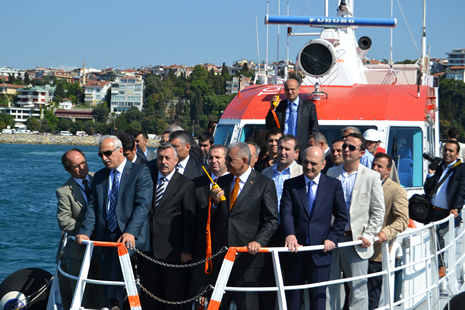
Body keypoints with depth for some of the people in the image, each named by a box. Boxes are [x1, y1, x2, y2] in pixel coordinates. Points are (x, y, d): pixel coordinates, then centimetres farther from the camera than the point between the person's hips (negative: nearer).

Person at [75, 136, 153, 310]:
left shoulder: (140, 172, 0)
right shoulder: (99, 176, 17)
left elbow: (143, 204, -10)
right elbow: (93, 206, 10)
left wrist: (130, 232, -24)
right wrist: (85, 232, -7)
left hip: (130, 236, -5)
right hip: (105, 237, 5)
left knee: (120, 253, -32)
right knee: (108, 281, 2)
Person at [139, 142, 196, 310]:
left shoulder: (186, 185, -1)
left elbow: (189, 220, -3)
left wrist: (187, 250, -8)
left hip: (172, 249, -4)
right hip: (149, 247, 4)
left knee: (173, 296, 2)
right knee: (148, 295, 9)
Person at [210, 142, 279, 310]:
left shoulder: (265, 184, -1)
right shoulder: (222, 182, 13)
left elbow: (271, 220, -4)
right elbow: (212, 219, 15)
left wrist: (258, 241, -18)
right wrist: (214, 202, -5)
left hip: (248, 254, -4)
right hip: (221, 252, 5)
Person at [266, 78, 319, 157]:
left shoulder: (309, 106, 7)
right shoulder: (279, 105, 11)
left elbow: (314, 130, 8)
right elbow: (269, 126, 6)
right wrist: (272, 108, -6)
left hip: (302, 148, -1)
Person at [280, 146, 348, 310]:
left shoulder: (333, 185, 5)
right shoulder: (290, 184, 6)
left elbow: (342, 216, 8)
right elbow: (286, 212, -7)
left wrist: (332, 238, -6)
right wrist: (290, 235, -25)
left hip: (321, 249, -1)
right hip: (295, 248, 1)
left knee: (318, 297, 2)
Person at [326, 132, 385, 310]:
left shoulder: (371, 177, 1)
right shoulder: (331, 173, 9)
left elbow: (378, 211, 3)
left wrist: (368, 235, -6)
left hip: (356, 240, -3)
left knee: (357, 287, -2)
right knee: (329, 286, 6)